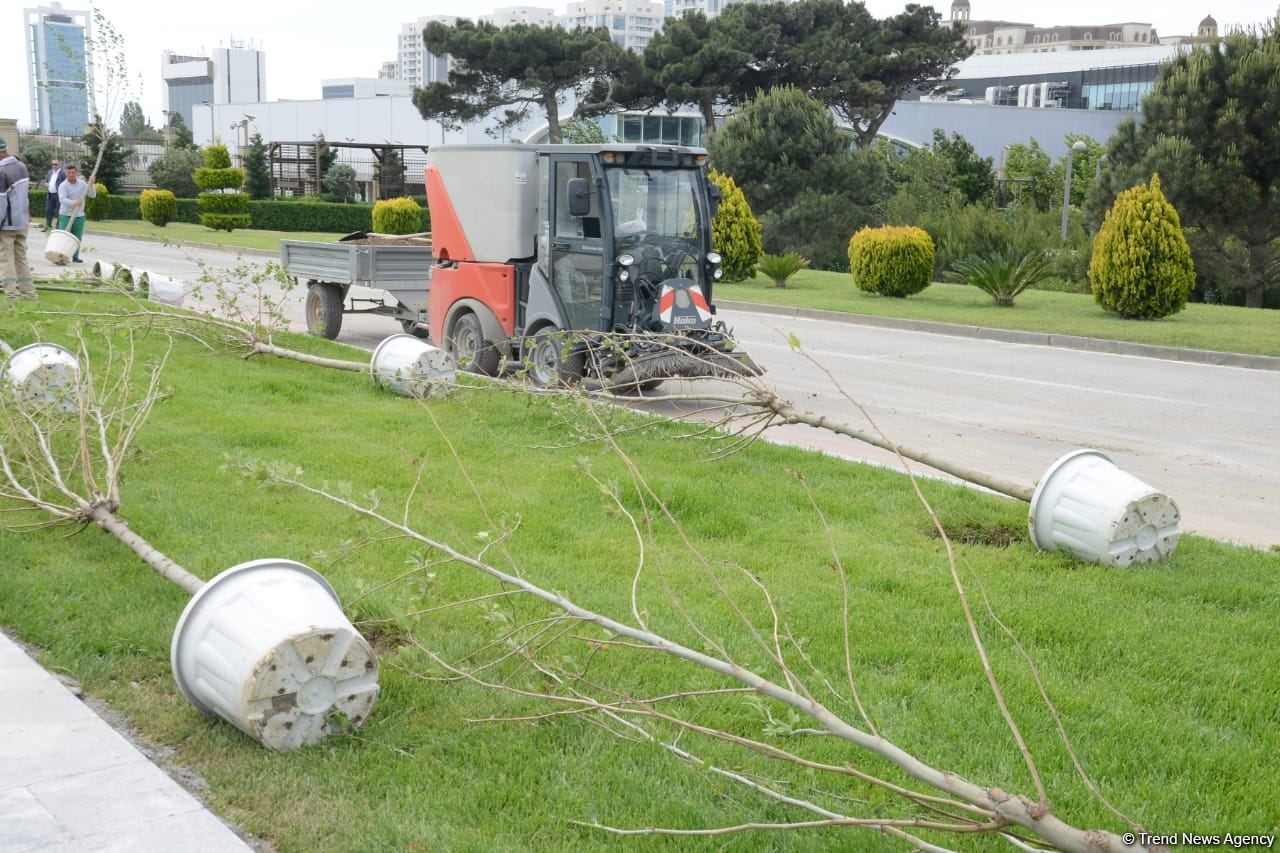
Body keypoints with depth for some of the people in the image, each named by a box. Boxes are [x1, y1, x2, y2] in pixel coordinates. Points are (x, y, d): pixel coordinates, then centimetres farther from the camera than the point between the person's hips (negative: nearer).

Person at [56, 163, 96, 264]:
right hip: (66, 215, -4)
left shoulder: (82, 184, 7)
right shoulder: (63, 186, -8)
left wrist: (91, 184, -11)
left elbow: (93, 195, 4)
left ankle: (75, 257, 17)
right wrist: (74, 202, -38)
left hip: (79, 215, 4)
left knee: (78, 238, 8)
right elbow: (62, 199, -23)